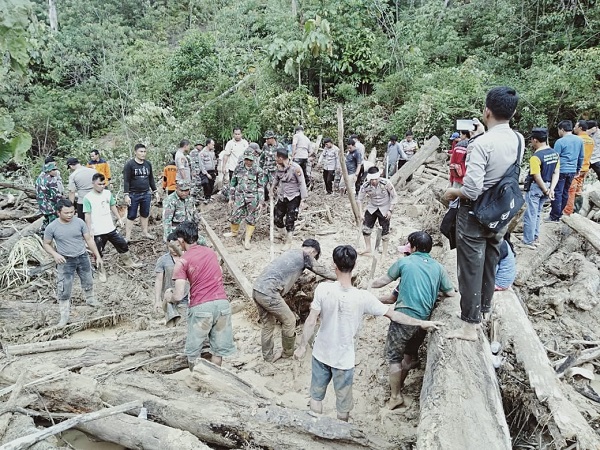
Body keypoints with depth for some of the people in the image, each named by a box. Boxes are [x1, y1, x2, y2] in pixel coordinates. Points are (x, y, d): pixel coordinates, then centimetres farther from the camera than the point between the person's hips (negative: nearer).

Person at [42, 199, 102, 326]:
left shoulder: (79, 222, -11)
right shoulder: (51, 228, -15)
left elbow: (89, 239, -3)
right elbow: (46, 244, -1)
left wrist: (98, 256, -3)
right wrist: (55, 254, -20)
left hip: (82, 257, 3)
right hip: (65, 261, -2)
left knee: (88, 281, 21)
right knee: (64, 288, -2)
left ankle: (90, 299, 48)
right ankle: (64, 315, 12)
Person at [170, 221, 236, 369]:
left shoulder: (182, 261, -3)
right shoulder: (211, 252, 12)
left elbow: (178, 296, -7)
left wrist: (169, 299, 16)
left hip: (201, 307, -4)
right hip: (222, 303, 5)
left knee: (193, 351, 15)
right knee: (218, 348, 16)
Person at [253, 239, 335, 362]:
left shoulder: (291, 252, 24)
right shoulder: (305, 255, 0)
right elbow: (320, 270, 11)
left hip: (257, 288, 9)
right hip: (268, 293, -9)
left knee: (267, 325, 21)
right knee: (289, 321, 10)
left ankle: (268, 356, 32)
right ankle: (288, 352, 27)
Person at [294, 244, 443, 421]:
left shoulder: (323, 289, -21)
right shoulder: (363, 297, -22)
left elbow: (311, 322, -16)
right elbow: (393, 315, -10)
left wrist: (302, 347, -1)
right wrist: (421, 323, 3)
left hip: (321, 353, 2)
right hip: (344, 359, -1)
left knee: (316, 394, 24)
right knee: (343, 402, 21)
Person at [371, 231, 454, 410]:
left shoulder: (404, 262, -1)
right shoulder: (438, 267, 7)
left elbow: (382, 281, 7)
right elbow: (451, 293, 9)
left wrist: (368, 285, 26)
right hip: (424, 319, 5)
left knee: (394, 356, 9)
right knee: (410, 353, 23)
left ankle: (396, 396, 13)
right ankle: (398, 385, 37)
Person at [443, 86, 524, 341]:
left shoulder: (481, 143, -24)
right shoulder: (518, 140, -2)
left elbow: (472, 189, -28)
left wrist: (452, 193, -9)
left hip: (475, 214, -7)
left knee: (471, 269, 2)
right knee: (490, 265, 21)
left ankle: (470, 326, 10)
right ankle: (485, 311, 39)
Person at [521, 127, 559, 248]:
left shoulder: (535, 157, -21)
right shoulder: (554, 153, 3)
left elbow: (537, 177, -21)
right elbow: (556, 173, 1)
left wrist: (546, 191, -10)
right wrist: (551, 189, -5)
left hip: (535, 188, -8)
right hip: (546, 186, 8)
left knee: (530, 215, 1)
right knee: (537, 213, 20)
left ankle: (528, 241, 7)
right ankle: (534, 237, 29)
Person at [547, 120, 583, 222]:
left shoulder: (560, 142, -12)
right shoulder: (579, 140, 9)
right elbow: (581, 157, 16)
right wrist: (578, 169, 26)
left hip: (561, 171, -7)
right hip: (572, 171, 7)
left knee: (557, 193, -3)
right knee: (565, 192, 14)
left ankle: (554, 217, -2)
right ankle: (559, 213, 23)